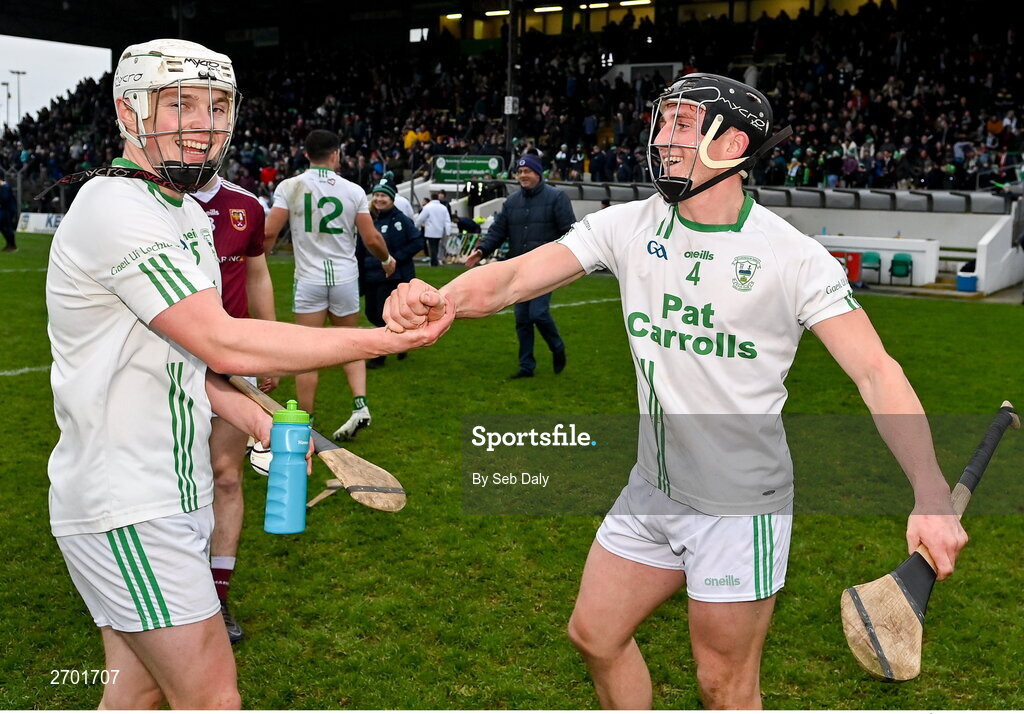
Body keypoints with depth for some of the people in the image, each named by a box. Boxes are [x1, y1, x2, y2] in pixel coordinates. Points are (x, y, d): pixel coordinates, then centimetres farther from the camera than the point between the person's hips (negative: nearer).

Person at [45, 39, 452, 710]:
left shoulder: (188, 214, 13)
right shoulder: (117, 209, -18)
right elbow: (225, 346, -25)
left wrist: (264, 425, 9)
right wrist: (386, 339, -24)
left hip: (169, 493, 9)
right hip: (127, 506, -9)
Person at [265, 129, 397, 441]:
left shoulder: (290, 186, -3)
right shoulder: (353, 191, 0)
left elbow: (269, 232, -8)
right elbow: (371, 239, 0)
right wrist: (387, 260, 20)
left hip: (310, 278, -1)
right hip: (346, 276, 2)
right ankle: (360, 405, 5)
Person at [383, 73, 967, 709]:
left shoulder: (792, 256, -16)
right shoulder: (629, 226, -4)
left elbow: (876, 372, -19)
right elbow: (514, 276, -12)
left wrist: (932, 496, -32)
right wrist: (442, 299, -33)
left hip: (741, 508, -5)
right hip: (652, 492, 5)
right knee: (596, 634, 17)